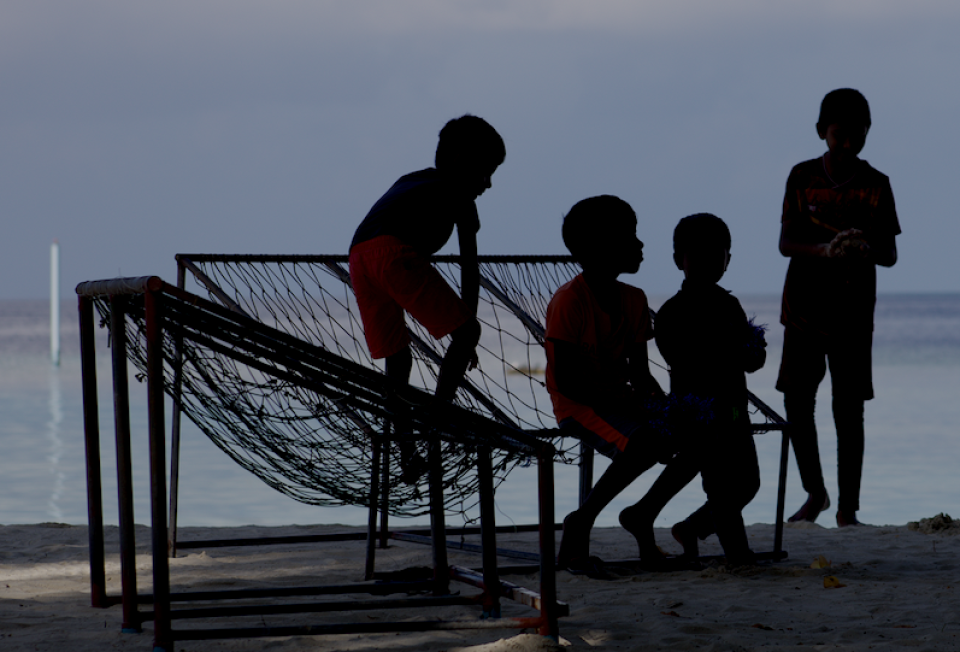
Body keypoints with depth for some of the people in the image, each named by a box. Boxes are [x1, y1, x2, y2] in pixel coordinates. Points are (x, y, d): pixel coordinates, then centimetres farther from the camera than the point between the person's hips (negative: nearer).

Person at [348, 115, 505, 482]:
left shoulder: (410, 181, 38)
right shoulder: (458, 193, 19)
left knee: (396, 356, 17)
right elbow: (469, 265, 17)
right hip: (395, 252, -7)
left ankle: (406, 451, 14)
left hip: (359, 258, 7)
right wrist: (467, 323, 22)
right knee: (465, 331, -1)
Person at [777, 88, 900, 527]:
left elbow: (890, 255, 0)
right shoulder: (802, 177, 2)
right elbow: (785, 243, -2)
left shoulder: (875, 186, 1)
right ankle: (815, 494, 20)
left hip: (852, 314, -1)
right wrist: (825, 249, -21)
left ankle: (847, 507, 3)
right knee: (797, 404, 2)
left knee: (848, 409, -4)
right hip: (803, 309, 1)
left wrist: (865, 248, -23)